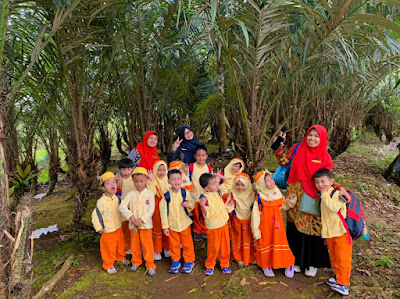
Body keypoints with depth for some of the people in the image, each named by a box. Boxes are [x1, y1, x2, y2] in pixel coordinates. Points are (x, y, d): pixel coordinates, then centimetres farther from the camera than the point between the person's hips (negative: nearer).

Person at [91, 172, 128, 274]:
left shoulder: (116, 198, -3)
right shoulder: (101, 202, -21)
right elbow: (95, 215, -15)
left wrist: (122, 219, 14)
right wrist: (99, 227, -14)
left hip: (118, 228, 6)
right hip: (108, 230, -6)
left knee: (120, 244, 21)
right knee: (109, 248, 6)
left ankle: (121, 257, 45)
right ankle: (108, 265, 25)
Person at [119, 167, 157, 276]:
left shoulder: (150, 194, -6)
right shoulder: (131, 194, -1)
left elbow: (151, 210, -10)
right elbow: (122, 206, -5)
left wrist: (141, 219, -18)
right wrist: (131, 216, -16)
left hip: (146, 224, -2)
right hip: (133, 225, 3)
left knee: (147, 245, 2)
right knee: (135, 245, 16)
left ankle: (150, 265, 17)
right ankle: (136, 262, 36)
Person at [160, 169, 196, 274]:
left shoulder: (185, 193, -9)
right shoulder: (166, 196, -12)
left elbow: (192, 202, 5)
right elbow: (163, 211, -6)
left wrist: (188, 205, -20)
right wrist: (165, 226, -5)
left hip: (184, 223, 0)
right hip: (172, 225, 0)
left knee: (187, 243, 11)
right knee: (174, 244, 13)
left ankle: (189, 261, 29)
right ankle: (175, 261, 33)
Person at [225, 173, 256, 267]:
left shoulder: (252, 195, -10)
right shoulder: (233, 195, -15)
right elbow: (228, 209, -12)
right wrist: (230, 205, -32)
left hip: (249, 221, 1)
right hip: (237, 222, -1)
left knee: (250, 239, 16)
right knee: (238, 239, 14)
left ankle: (252, 257, 36)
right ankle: (239, 258, 33)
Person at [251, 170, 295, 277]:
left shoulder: (278, 194, -1)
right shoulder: (259, 197, -14)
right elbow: (255, 214, -11)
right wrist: (256, 230, -10)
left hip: (277, 224, 3)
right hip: (265, 226, -3)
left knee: (281, 241, 7)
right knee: (266, 243, 8)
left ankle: (288, 264, 25)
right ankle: (266, 265, 28)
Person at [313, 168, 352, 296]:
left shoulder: (337, 194, -16)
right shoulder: (323, 196, 9)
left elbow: (334, 207, -34)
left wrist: (324, 195, -25)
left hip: (342, 232, -8)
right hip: (330, 233, 8)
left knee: (343, 258, -1)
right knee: (333, 257, 18)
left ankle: (343, 283, 8)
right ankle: (338, 277, 35)